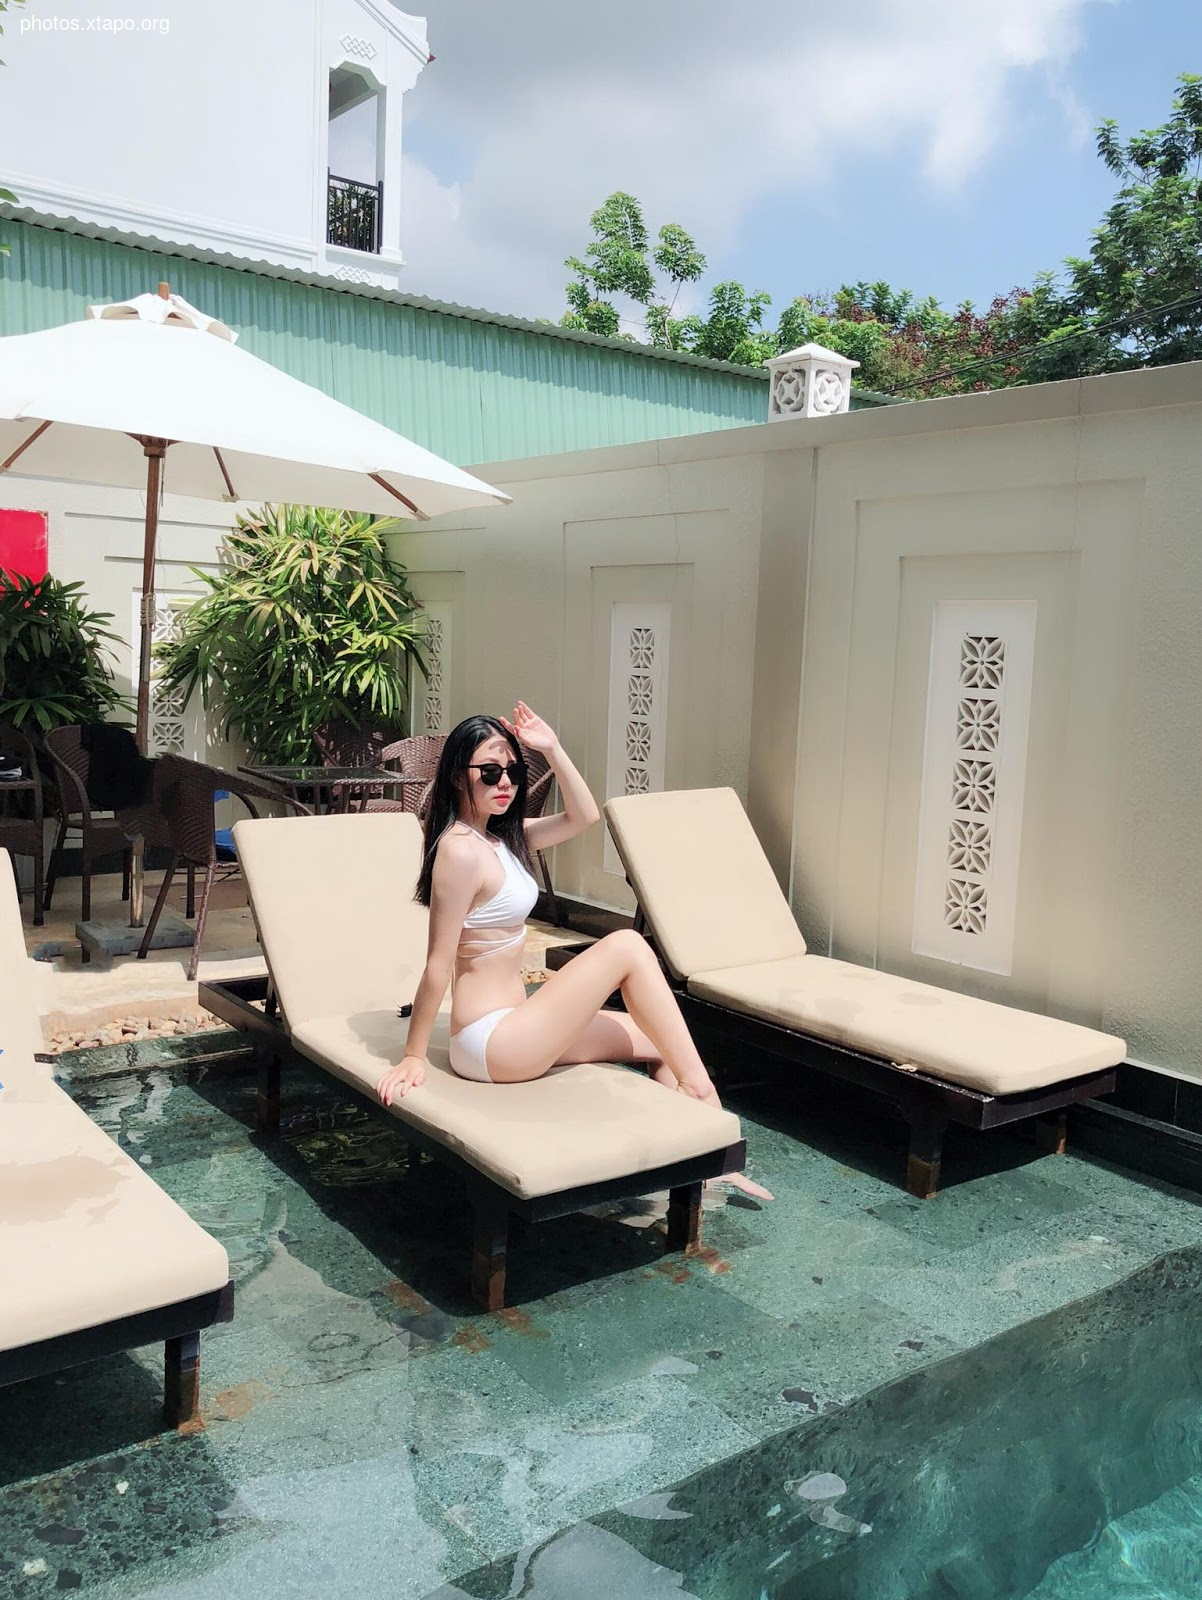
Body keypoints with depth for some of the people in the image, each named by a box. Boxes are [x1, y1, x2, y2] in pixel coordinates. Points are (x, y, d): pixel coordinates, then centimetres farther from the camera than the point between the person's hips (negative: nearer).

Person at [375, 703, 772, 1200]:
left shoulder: (501, 836, 8)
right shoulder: (460, 850, -20)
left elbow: (583, 816, 12)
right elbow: (438, 964, -19)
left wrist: (552, 749, 1)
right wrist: (413, 1058, -15)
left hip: (511, 1024, 10)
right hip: (490, 1043, -10)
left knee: (662, 1044, 11)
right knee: (628, 946, -12)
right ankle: (700, 1091, -4)